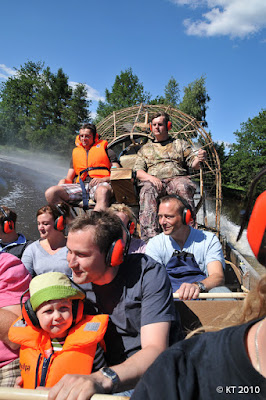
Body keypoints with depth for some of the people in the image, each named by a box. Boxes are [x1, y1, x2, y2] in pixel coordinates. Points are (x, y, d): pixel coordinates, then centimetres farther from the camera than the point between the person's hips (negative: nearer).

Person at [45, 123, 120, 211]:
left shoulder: (105, 149, 20)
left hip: (100, 184, -3)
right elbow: (69, 179, 28)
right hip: (80, 185, 4)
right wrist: (63, 181, 3)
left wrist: (103, 179, -10)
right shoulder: (75, 152, 31)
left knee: (103, 191, -43)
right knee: (50, 192, -24)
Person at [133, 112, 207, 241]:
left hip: (177, 178, 0)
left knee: (184, 187, -37)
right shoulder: (145, 149, 27)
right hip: (153, 181, 0)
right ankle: (150, 237, -47)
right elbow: (137, 171, 14)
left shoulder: (180, 144, 26)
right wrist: (150, 177, -8)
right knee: (147, 191, -36)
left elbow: (193, 164, 14)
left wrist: (199, 159, -11)